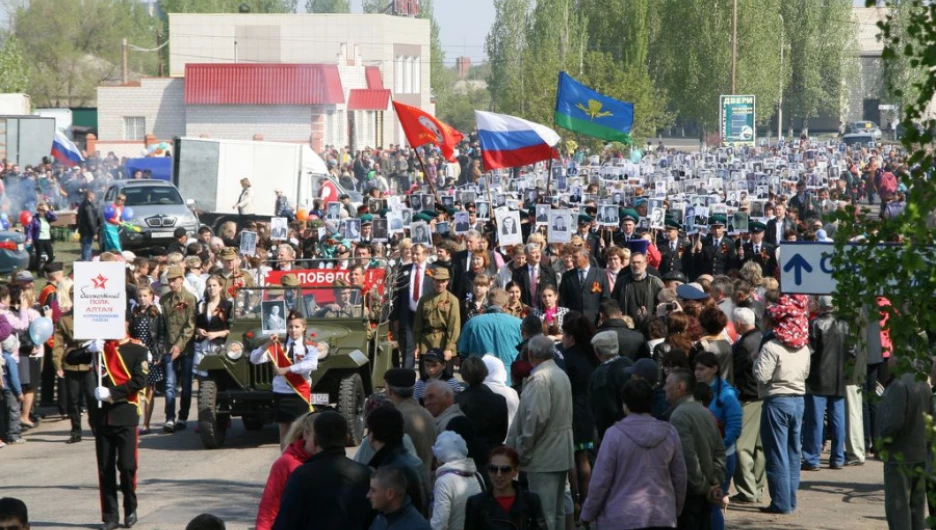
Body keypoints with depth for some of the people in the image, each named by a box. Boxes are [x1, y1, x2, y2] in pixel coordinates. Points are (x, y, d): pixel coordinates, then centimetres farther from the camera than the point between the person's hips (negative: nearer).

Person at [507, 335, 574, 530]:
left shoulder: (539, 378, -17)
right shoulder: (561, 375, 13)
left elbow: (535, 418, -24)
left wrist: (522, 450, -14)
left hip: (543, 457, -10)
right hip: (562, 454, 10)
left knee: (543, 514, -8)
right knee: (557, 511, 15)